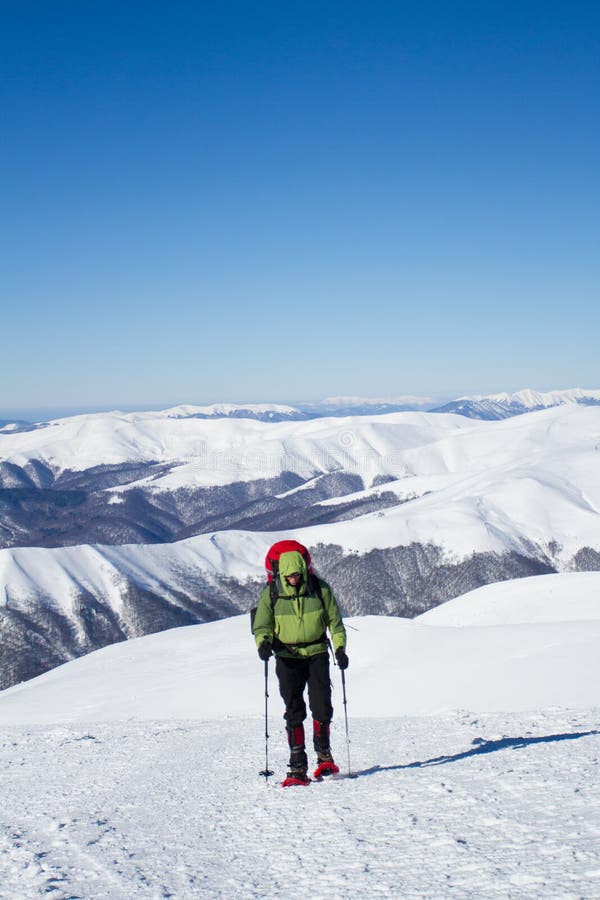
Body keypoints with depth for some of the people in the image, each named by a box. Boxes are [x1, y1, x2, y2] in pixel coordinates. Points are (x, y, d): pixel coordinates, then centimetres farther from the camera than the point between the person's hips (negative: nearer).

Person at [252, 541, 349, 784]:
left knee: (321, 705, -6)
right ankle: (297, 767, 2)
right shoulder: (270, 593, -8)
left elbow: (334, 620, 4)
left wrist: (340, 648, -5)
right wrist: (263, 642, -21)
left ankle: (324, 753, 16)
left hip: (317, 654, 0)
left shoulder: (319, 588, -7)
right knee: (293, 710, -2)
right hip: (287, 657, 0)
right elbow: (262, 625, -1)